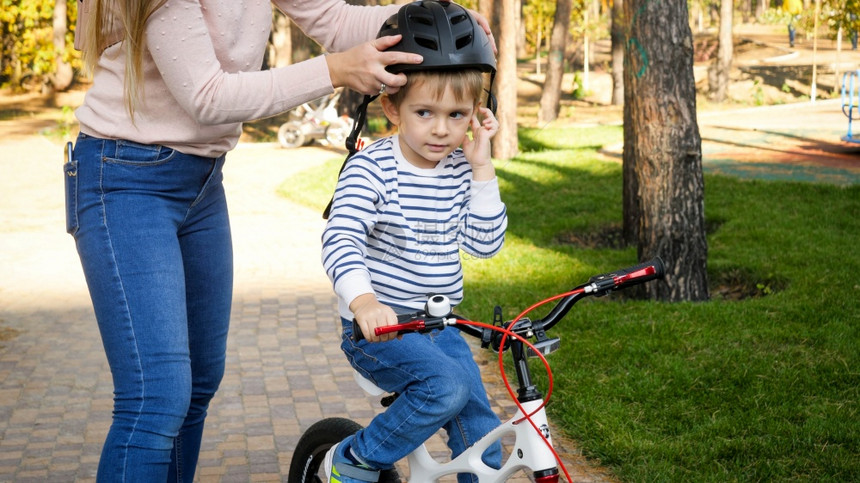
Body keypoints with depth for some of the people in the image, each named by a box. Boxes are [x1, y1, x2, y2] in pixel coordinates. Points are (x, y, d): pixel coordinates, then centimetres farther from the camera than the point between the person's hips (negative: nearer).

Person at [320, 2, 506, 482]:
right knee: (447, 387, -28)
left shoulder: (460, 170, 2)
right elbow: (340, 241, -27)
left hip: (438, 327, 6)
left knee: (481, 432, 5)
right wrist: (363, 301, -46)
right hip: (378, 328, -6)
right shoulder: (371, 167, -15)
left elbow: (484, 243, -1)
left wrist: (482, 168, -8)